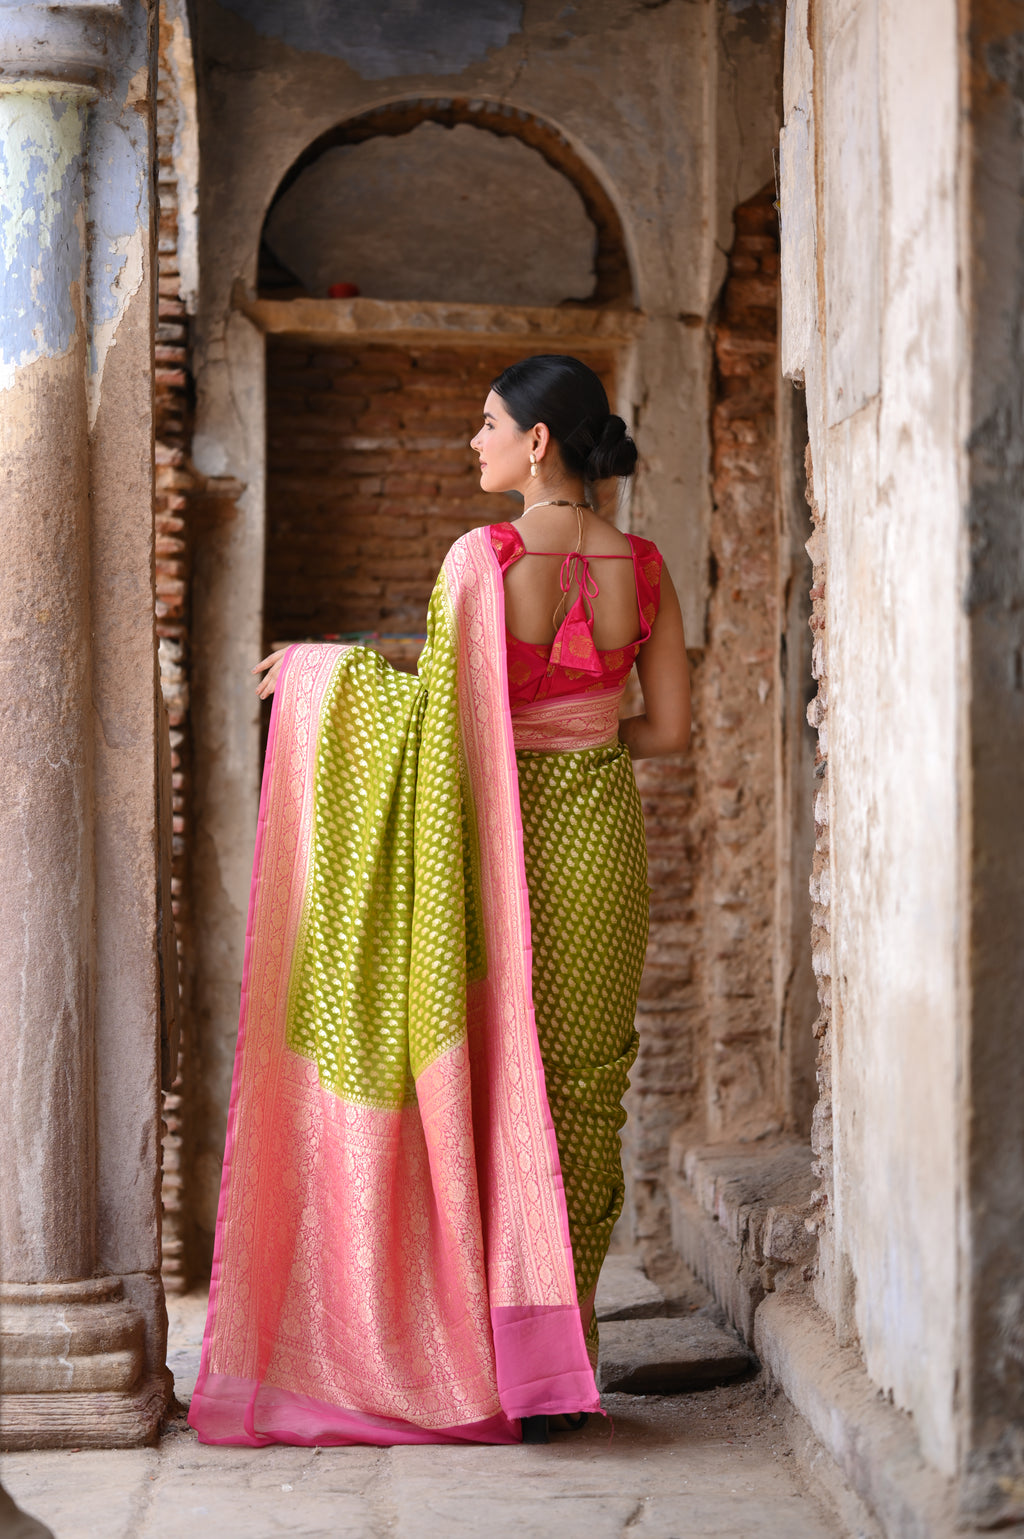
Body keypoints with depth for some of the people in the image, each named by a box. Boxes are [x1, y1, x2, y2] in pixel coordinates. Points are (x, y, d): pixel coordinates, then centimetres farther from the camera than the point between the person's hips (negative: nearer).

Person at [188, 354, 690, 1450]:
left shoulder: (484, 557, -13)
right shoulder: (642, 566, 2)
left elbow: (440, 705, -11)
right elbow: (668, 729, 5)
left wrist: (312, 669, 2)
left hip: (504, 829, -4)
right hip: (602, 831, 4)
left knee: (487, 1080, 6)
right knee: (579, 1089, 10)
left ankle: (483, 1358, 8)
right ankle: (555, 1357, 12)